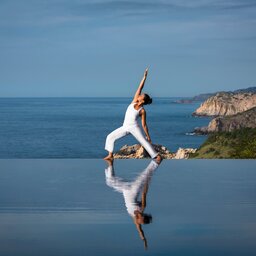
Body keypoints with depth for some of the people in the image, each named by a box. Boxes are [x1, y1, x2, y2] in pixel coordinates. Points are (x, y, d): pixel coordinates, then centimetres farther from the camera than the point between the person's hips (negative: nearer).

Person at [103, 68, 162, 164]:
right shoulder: (134, 102, 3)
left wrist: (148, 136, -3)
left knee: (144, 141, -13)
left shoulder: (142, 111, -8)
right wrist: (144, 78, -7)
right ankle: (110, 155, 5)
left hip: (134, 127, -6)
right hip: (125, 127, 6)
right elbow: (139, 88, -3)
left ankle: (157, 156, -11)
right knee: (110, 137, 1)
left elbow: (144, 125, -4)